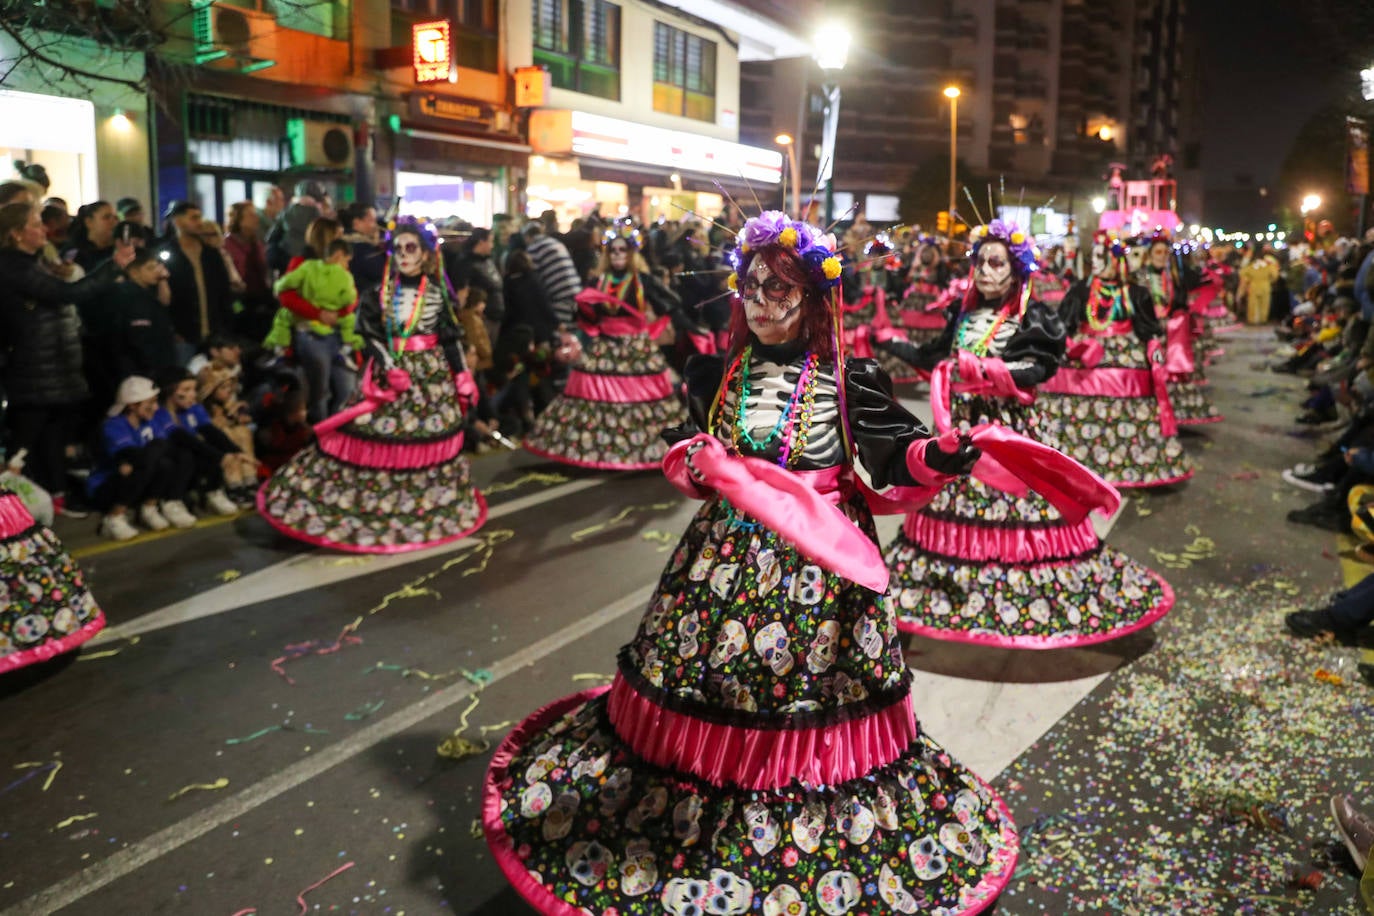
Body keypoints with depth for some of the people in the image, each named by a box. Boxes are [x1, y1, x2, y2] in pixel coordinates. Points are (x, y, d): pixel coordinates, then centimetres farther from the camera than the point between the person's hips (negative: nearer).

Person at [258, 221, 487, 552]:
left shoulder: (437, 293, 2)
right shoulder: (380, 292, 1)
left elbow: (450, 339, 3)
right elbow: (372, 336, -4)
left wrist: (463, 378, 0)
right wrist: (391, 369, -16)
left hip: (431, 376, 0)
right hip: (388, 372, 0)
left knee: (426, 446, 7)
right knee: (375, 444, 0)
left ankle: (423, 510, 22)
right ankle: (370, 507, 10)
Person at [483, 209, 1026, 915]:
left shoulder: (849, 381, -4)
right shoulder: (717, 376, 5)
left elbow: (895, 455, -5)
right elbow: (686, 460, 7)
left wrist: (938, 456, -26)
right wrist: (695, 464, -16)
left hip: (822, 560, -2)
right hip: (727, 557, 3)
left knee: (813, 706, 5)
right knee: (704, 688, 8)